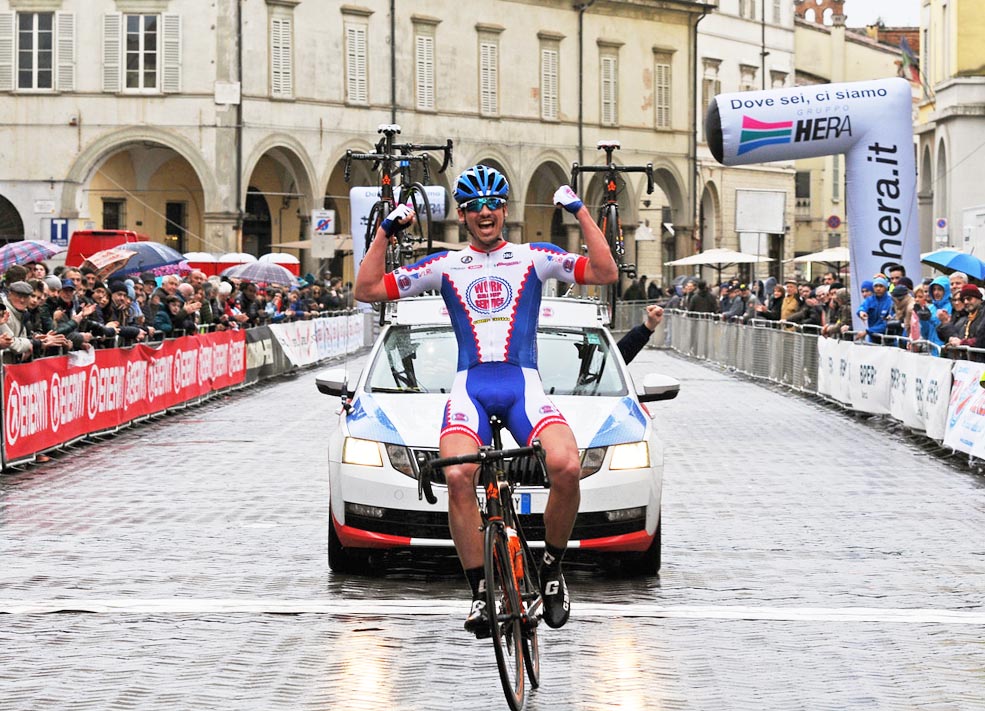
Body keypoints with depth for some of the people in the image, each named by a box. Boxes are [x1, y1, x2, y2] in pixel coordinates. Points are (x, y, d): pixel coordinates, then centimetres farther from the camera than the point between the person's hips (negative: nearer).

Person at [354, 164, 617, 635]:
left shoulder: (533, 258, 13)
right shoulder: (446, 266, 15)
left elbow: (605, 273, 3)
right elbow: (367, 290, 13)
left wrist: (581, 213, -1)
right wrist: (385, 230, 5)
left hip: (523, 384, 0)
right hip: (470, 386, 1)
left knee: (567, 467, -28)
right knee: (458, 477, -29)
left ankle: (552, 569, -3)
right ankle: (479, 593, -17)